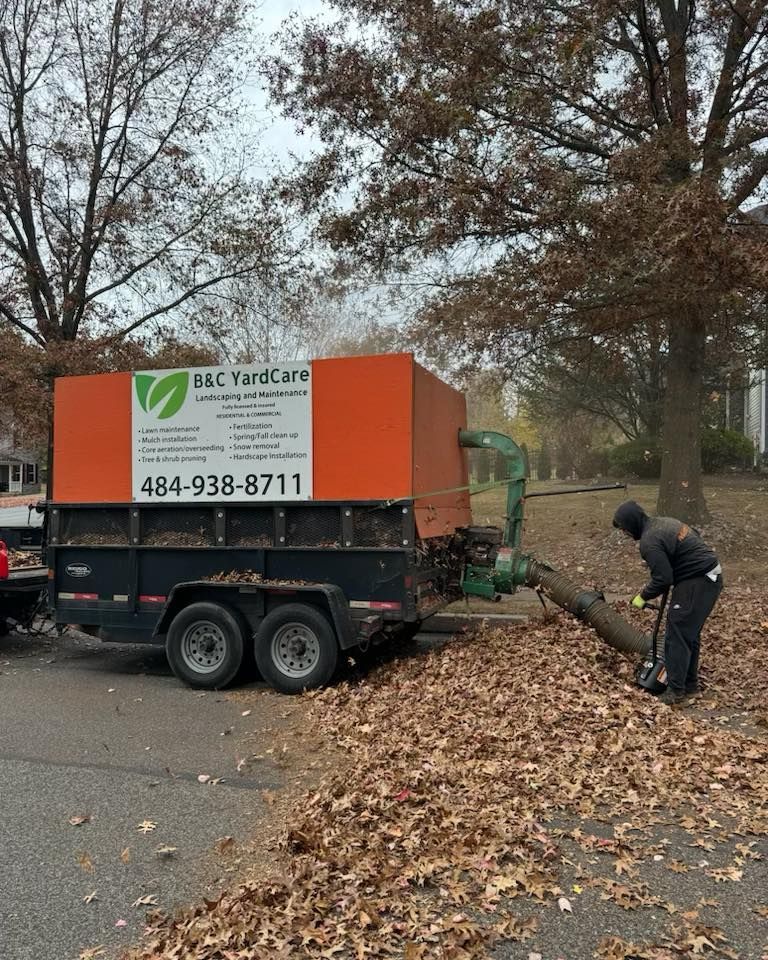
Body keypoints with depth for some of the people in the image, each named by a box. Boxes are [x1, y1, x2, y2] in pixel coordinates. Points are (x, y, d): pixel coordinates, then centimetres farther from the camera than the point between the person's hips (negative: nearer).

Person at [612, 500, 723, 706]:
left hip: (696, 583, -10)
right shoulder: (664, 522, 11)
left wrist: (643, 596, -4)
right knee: (690, 634, 17)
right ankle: (690, 685, 25)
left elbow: (663, 579, -19)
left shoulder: (649, 542, -18)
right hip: (712, 575, 10)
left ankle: (676, 691, -1)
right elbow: (694, 535, 24)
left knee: (677, 636, -4)